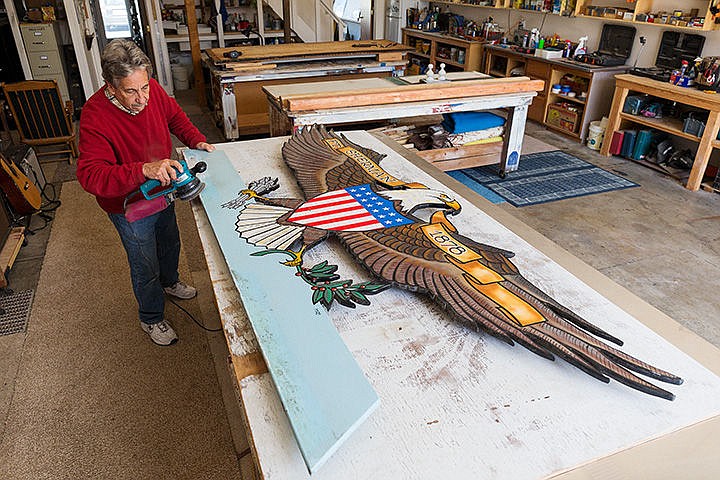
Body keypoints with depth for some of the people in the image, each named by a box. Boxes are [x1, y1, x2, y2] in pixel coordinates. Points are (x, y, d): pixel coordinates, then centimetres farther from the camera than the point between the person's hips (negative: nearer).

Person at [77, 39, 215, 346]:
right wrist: (143, 170, -53)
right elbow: (90, 174, -40)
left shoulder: (152, 90, -15)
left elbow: (174, 116, 7)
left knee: (170, 243, 30)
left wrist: (196, 140, -11)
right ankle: (151, 318, 40)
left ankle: (170, 282, 62)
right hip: (129, 206, -6)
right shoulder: (95, 117, -33)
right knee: (146, 267, 13)